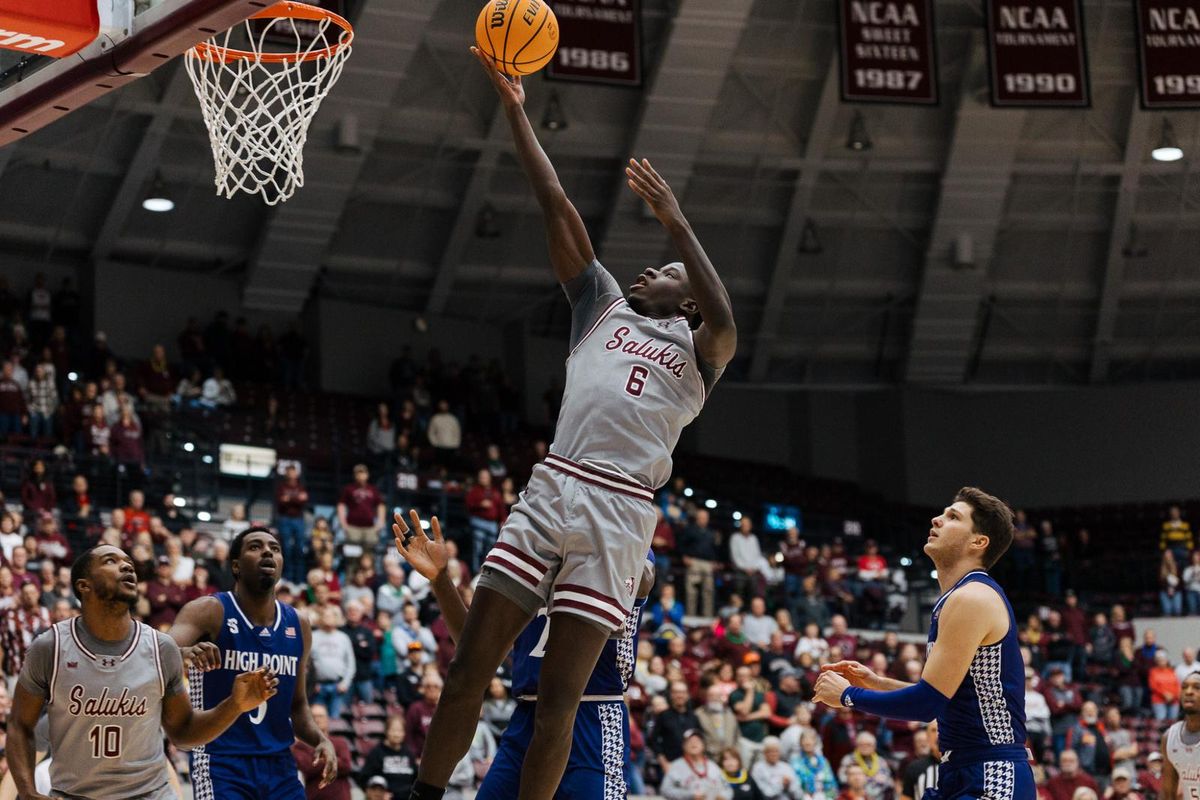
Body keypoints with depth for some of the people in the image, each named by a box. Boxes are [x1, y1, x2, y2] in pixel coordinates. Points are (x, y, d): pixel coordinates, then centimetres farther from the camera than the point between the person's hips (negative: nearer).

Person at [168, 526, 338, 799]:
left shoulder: (298, 625, 9)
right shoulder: (209, 611, -8)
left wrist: (321, 739, 1)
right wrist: (184, 652, -48)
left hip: (279, 765, 6)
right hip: (221, 763, -6)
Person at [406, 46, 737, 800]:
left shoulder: (696, 349, 12)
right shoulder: (606, 306, 23)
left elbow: (725, 322, -13)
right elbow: (559, 207, 18)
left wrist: (677, 222, -13)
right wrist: (516, 111, 15)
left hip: (619, 513, -3)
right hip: (550, 491, 4)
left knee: (559, 695, -3)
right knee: (470, 666, 1)